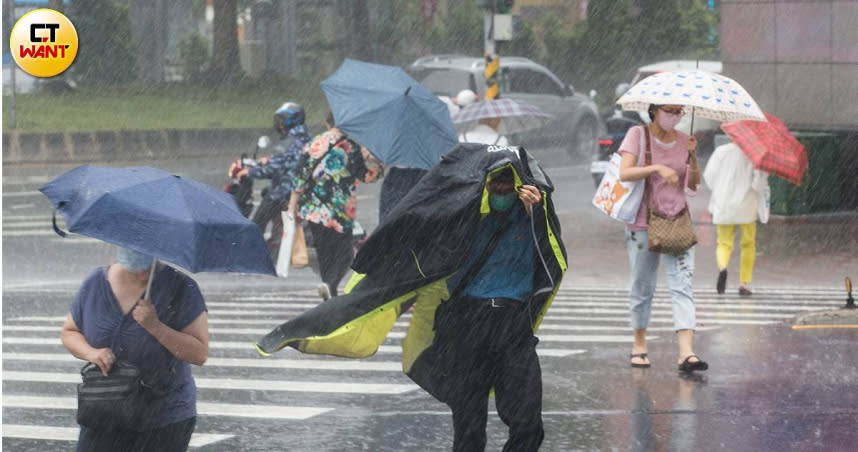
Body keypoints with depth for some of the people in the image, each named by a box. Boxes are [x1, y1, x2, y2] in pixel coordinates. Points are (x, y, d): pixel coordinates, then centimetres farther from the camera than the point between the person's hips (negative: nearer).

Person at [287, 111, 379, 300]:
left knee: (323, 251, 15)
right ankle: (330, 283, -20)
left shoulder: (315, 144, 2)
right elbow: (370, 174, 0)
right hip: (341, 210, -3)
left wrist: (292, 207, 8)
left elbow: (300, 177, 2)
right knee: (343, 251, 6)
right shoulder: (355, 146, -6)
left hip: (313, 209, 3)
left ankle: (330, 295, 20)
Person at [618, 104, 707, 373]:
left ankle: (686, 353, -20)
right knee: (643, 287, 6)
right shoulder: (638, 135, -1)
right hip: (643, 222, -2)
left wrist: (693, 157, -14)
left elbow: (693, 184, 2)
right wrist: (657, 168, -27)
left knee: (682, 285, -10)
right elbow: (624, 173, -15)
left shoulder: (684, 141, 8)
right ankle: (639, 344, 25)